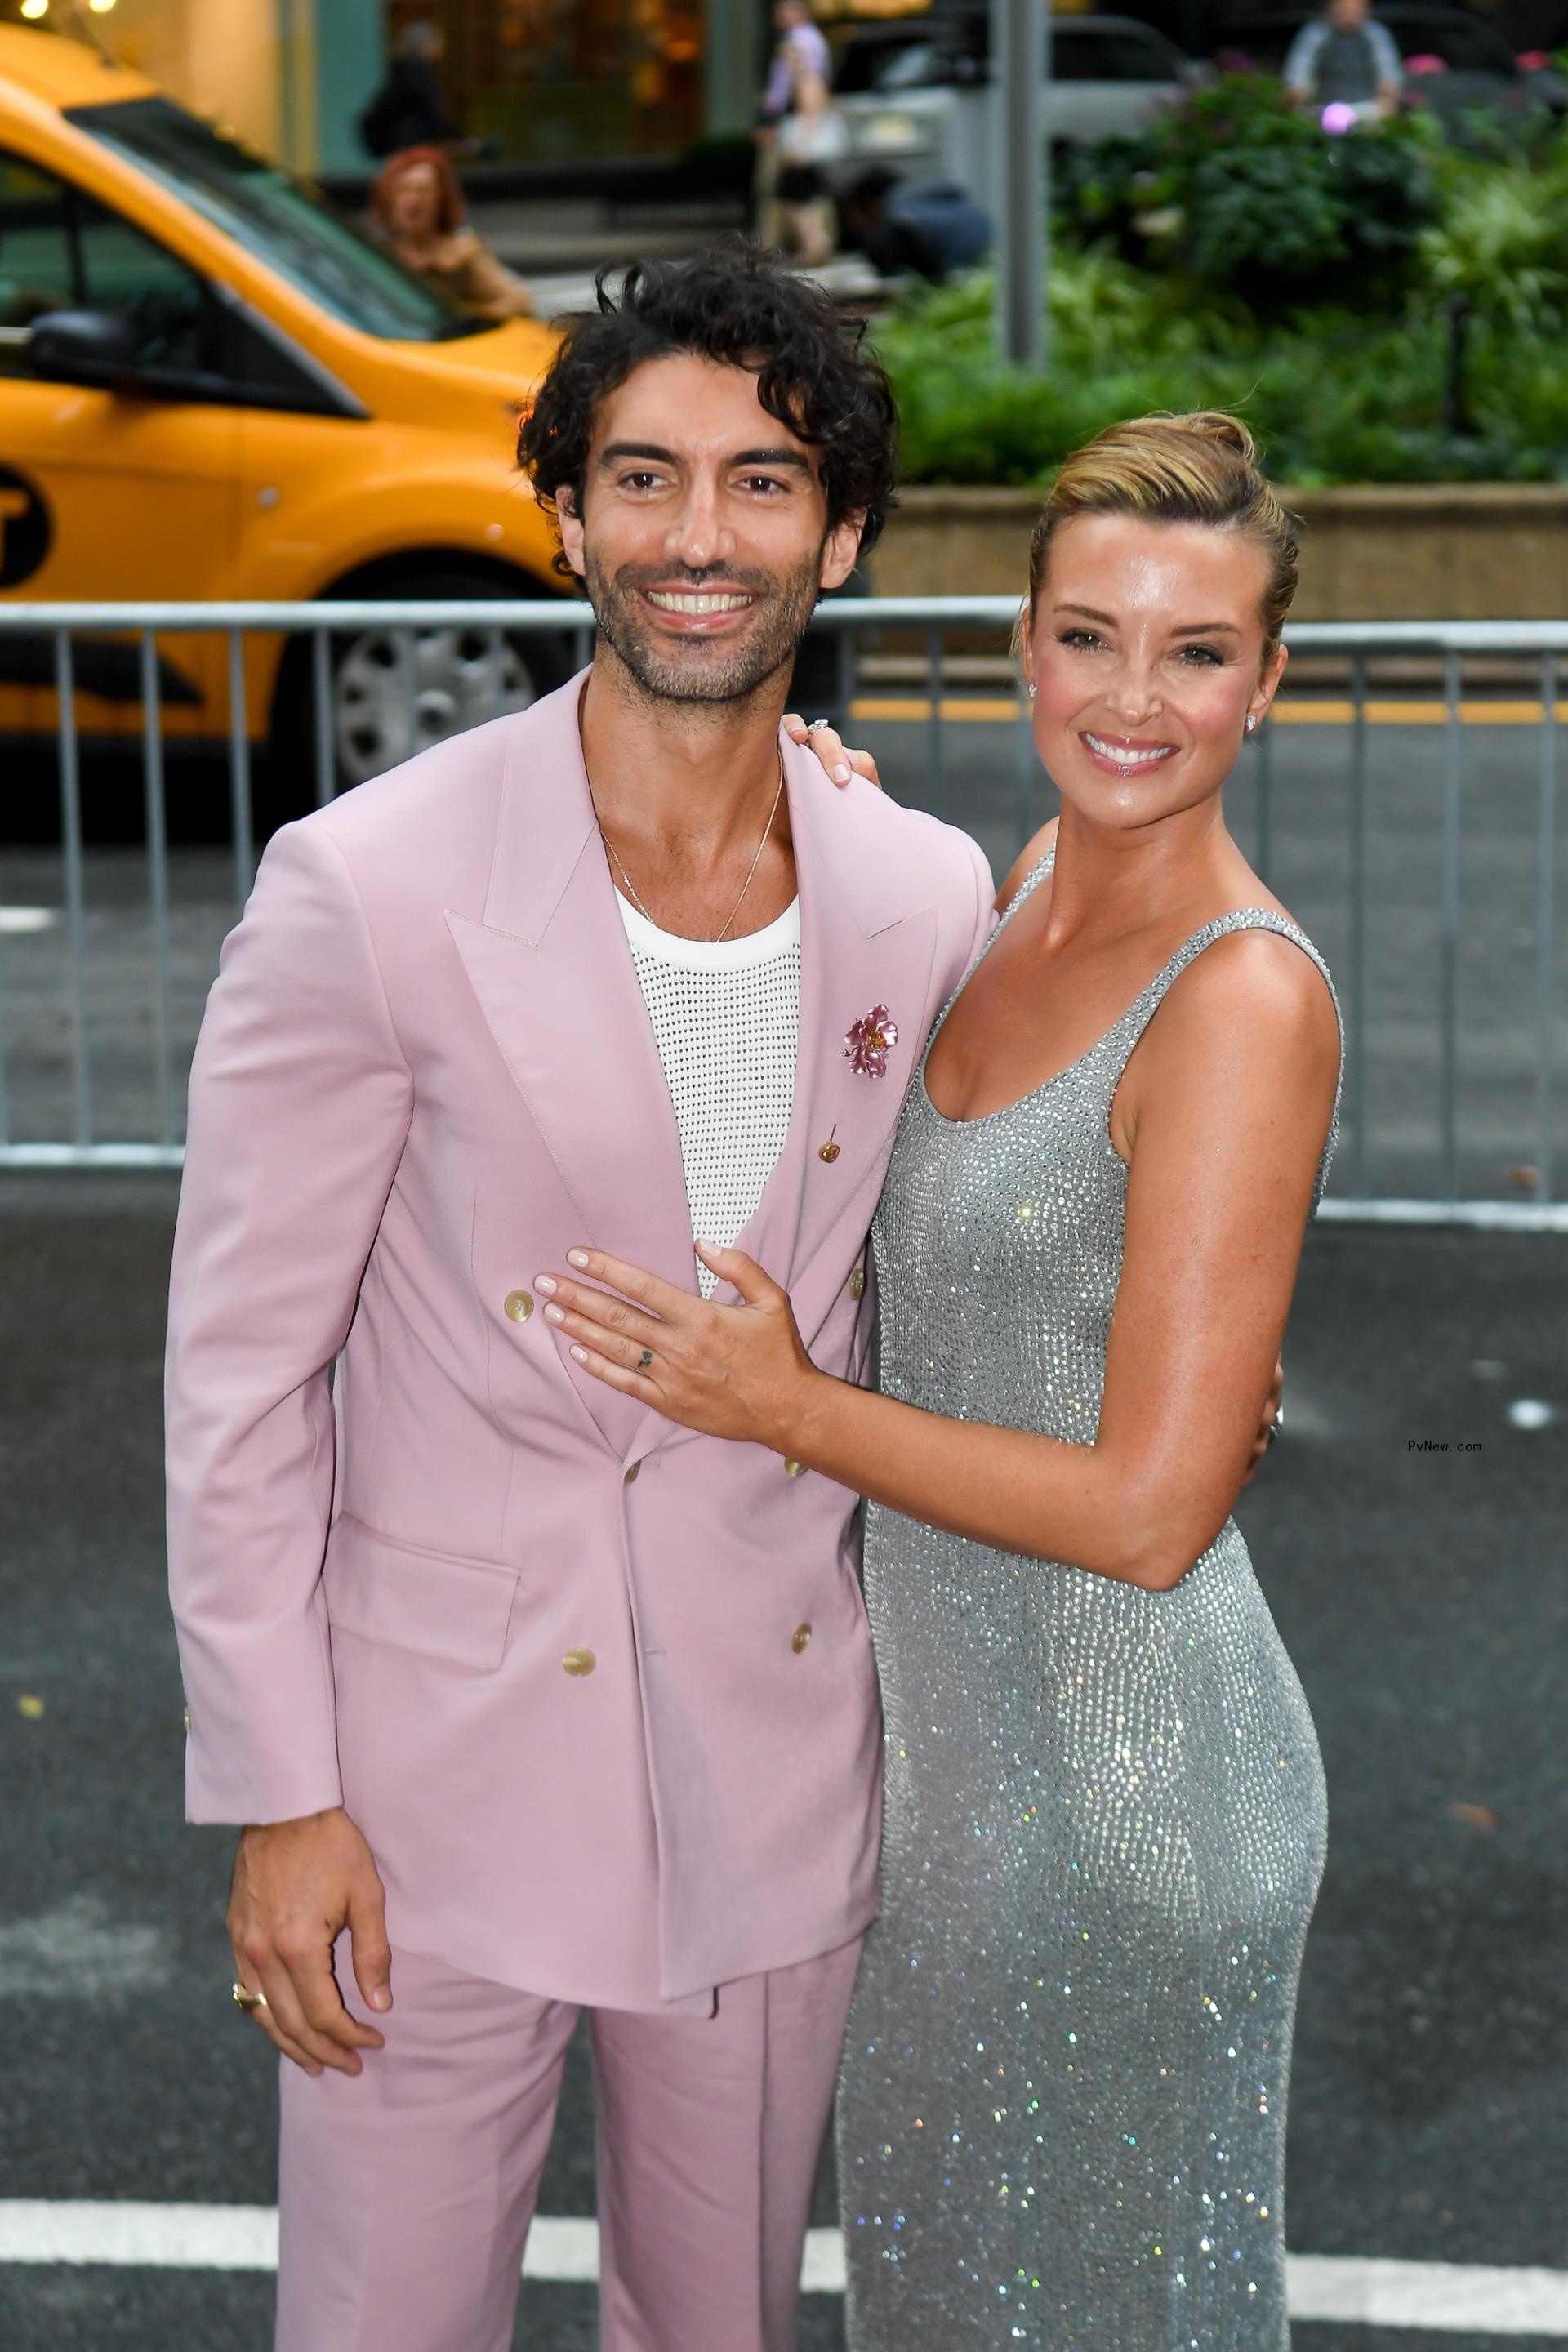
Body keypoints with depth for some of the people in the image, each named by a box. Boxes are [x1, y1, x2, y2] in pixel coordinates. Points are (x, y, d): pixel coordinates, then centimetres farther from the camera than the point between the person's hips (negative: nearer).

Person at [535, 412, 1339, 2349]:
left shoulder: (1244, 1000, -24)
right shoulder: (1033, 885, 1)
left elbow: (1153, 1507, -24)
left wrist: (789, 1409, -16)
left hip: (1124, 1771, -8)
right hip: (960, 1723, 8)